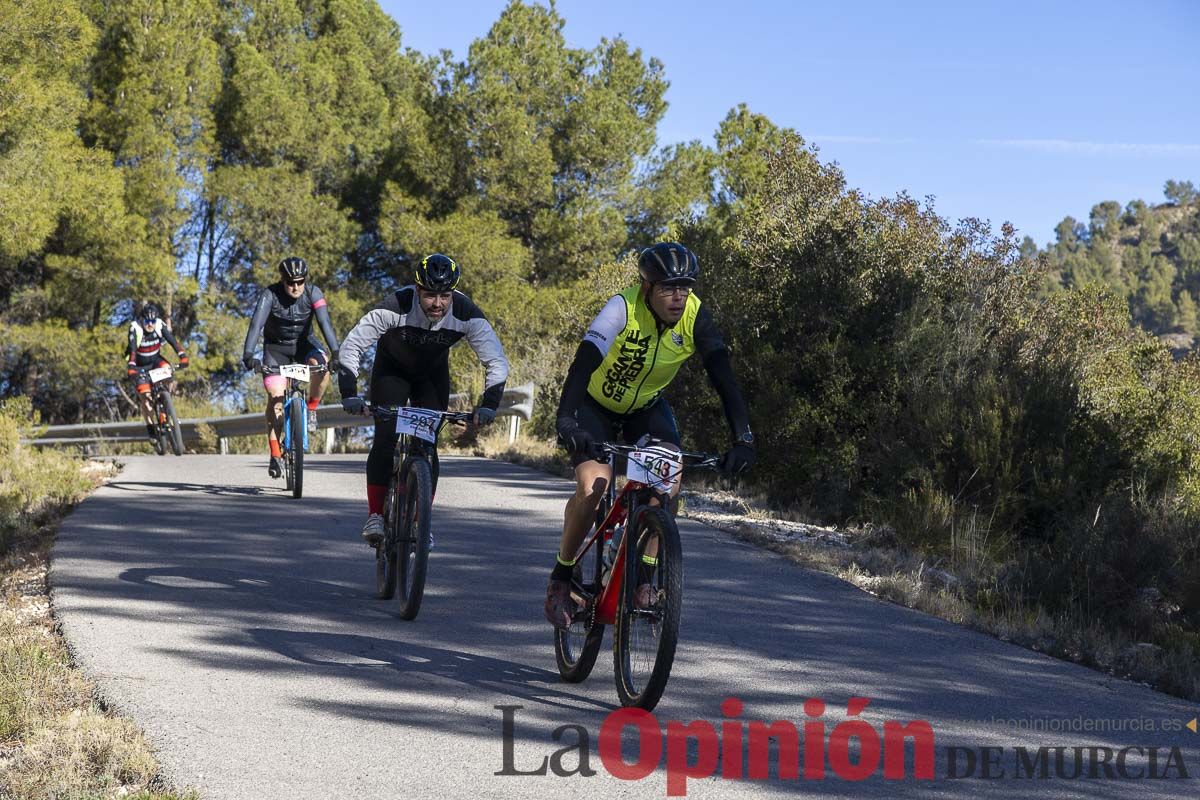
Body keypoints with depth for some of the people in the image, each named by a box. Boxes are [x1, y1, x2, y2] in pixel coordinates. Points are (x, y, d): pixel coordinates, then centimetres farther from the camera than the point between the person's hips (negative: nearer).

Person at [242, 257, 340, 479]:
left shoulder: (313, 294, -19)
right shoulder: (269, 295, -24)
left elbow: (325, 323, -29)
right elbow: (256, 324, -34)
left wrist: (336, 353, -43)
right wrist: (248, 355, -49)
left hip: (303, 343, 1)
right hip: (276, 347, -1)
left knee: (321, 365, -32)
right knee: (275, 396, -15)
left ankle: (311, 410, -7)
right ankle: (275, 455, -9)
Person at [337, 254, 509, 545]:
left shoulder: (466, 313, -30)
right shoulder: (396, 307, -35)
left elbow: (497, 362, -25)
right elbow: (351, 346, -29)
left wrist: (489, 404, -38)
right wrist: (349, 394, -38)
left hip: (433, 373, 1)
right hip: (392, 368, -1)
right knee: (385, 441, -16)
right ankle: (375, 516, -6)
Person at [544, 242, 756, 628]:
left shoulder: (695, 316, -22)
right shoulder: (623, 308, -32)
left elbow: (723, 376, -26)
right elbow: (583, 363, -42)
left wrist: (743, 437, -38)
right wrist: (566, 420, -57)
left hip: (647, 407, 3)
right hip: (596, 405, -3)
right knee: (593, 488, -24)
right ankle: (561, 577, -1)